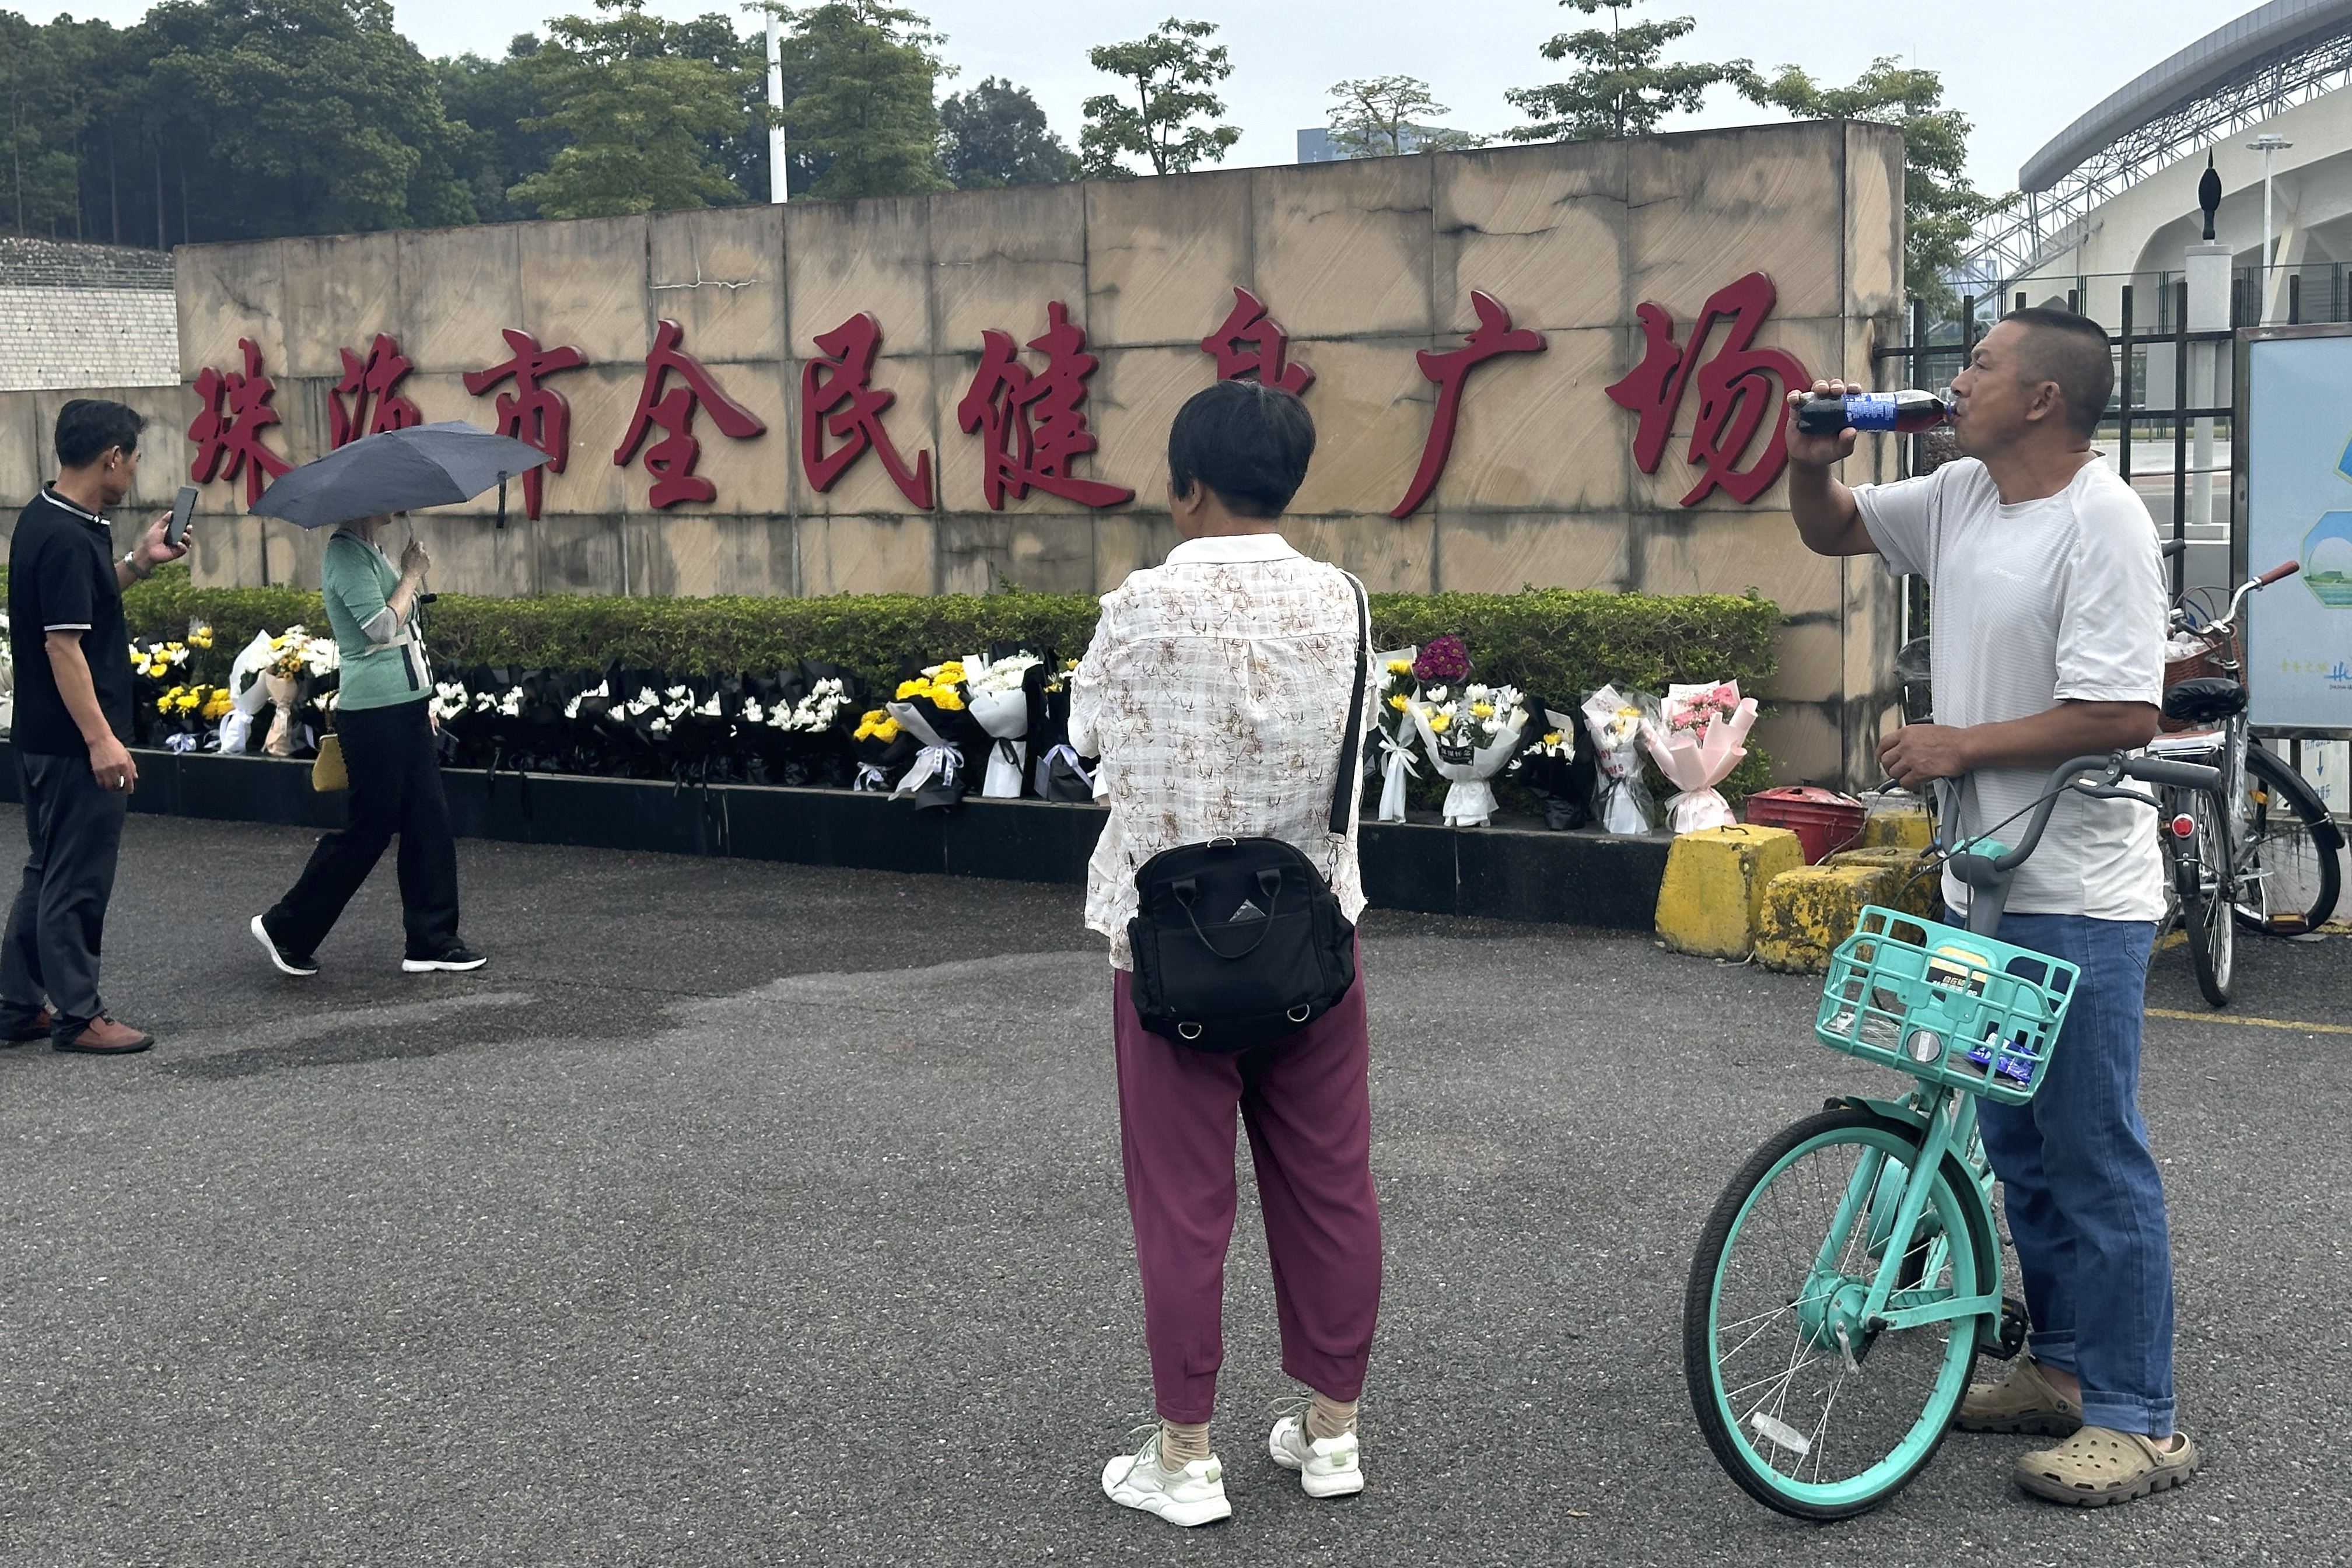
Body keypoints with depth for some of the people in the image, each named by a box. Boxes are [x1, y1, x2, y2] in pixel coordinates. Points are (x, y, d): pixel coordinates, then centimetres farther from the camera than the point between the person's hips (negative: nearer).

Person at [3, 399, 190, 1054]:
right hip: (75, 743, -10)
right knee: (78, 883, 0)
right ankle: (77, 1016, 10)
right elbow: (63, 644, -24)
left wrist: (138, 562, 13)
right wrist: (101, 740, -24)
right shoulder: (68, 539, -21)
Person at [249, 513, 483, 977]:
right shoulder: (345, 553, -14)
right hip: (373, 712, -9)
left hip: (406, 707, 9)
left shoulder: (373, 551, 16)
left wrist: (423, 702, 21)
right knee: (369, 829, -2)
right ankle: (285, 929, 11)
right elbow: (382, 627, -23)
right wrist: (412, 576, -10)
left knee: (429, 825, 8)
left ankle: (432, 942, 14)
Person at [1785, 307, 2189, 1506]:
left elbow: (2124, 714, -23)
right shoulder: (1961, 497, 8)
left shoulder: (2101, 521, -18)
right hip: (1986, 884, 9)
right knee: (2018, 1145, 17)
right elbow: (1833, 532, 23)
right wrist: (1811, 462, 1)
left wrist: (1957, 745, -16)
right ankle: (2063, 1366, 30)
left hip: (2078, 899, -9)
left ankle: (2136, 1422, 7)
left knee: (2094, 1157, -3)